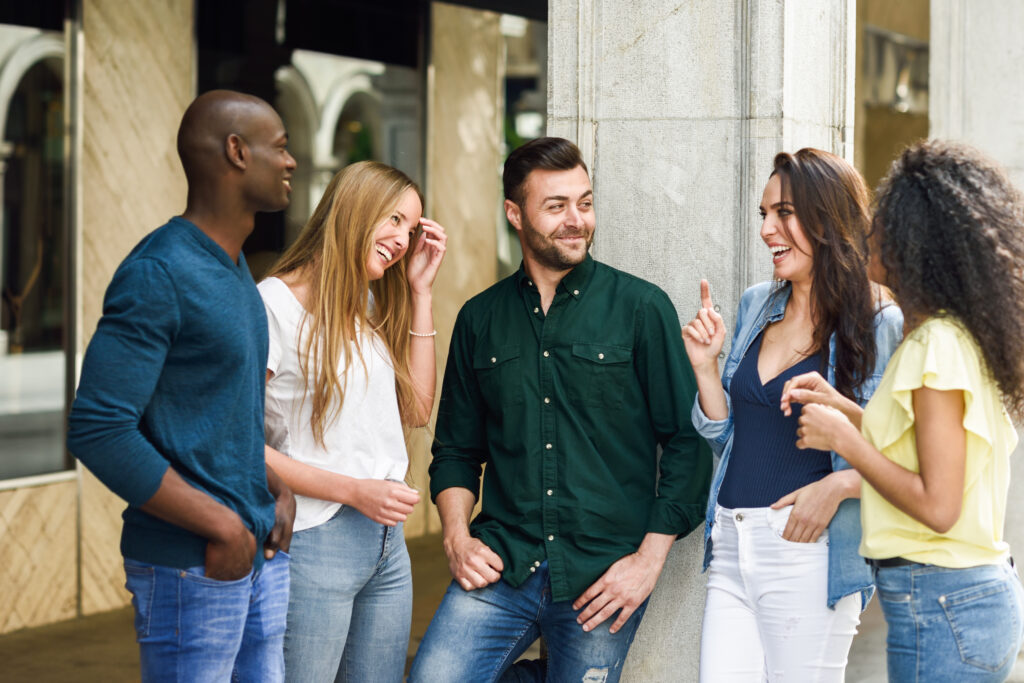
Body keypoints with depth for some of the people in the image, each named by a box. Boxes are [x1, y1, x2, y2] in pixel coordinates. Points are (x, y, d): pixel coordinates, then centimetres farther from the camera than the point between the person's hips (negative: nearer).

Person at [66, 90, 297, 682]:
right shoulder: (158, 273, -15)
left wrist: (277, 488, 6)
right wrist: (220, 526, -17)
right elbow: (97, 429, -21)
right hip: (190, 567, -9)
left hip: (261, 555, 9)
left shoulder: (235, 271, 15)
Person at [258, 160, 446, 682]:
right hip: (312, 541, -8)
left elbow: (416, 409, 12)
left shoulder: (370, 306, 15)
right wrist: (355, 491, -16)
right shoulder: (272, 303, -11)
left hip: (386, 540, 8)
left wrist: (420, 292, 9)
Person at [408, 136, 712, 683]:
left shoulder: (642, 308, 0)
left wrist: (650, 558, -8)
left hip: (603, 575, -2)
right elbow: (456, 447, 17)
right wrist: (457, 535, 1)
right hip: (503, 564, 2)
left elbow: (687, 441, -1)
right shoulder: (480, 319, 10)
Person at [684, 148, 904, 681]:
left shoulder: (881, 327, -7)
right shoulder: (755, 306, 13)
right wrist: (705, 366, 3)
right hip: (730, 549, 6)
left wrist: (837, 485, -21)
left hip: (806, 552, -6)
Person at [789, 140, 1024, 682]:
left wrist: (843, 439, -11)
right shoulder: (958, 335, 12)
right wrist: (845, 411, 10)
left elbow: (937, 505, -21)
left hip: (940, 607, -9)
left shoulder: (938, 345, -17)